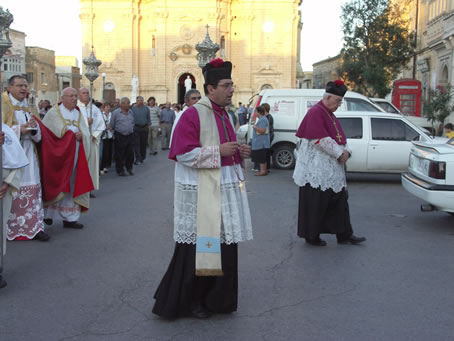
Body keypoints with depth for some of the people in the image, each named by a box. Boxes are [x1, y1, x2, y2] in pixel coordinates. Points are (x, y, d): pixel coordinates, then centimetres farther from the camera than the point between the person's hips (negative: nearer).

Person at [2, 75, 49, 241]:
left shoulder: (28, 108, 18)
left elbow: (38, 136, 17)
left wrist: (34, 128, -4)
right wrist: (19, 130, -19)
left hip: (28, 155, 6)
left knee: (32, 190, 1)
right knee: (11, 190, -7)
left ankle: (34, 227, 4)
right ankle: (10, 229, 2)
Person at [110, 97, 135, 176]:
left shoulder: (131, 112, 10)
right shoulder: (116, 113, -6)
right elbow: (112, 125, 0)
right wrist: (118, 129, 5)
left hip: (130, 136, 4)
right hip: (120, 137, -4)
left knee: (130, 153, 4)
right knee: (120, 155, 2)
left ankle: (129, 168, 22)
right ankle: (120, 170, 13)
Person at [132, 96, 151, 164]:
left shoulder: (146, 109, 5)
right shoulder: (133, 109, 1)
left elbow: (148, 118, 11)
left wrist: (149, 125, 3)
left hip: (144, 128, 1)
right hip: (136, 128, -1)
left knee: (143, 143, 7)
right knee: (136, 144, -6)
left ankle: (142, 157, 22)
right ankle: (138, 159, -6)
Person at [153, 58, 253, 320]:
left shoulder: (224, 115, 14)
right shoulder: (194, 115, -12)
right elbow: (183, 153, -19)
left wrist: (240, 152, 3)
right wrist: (219, 151, -20)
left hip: (225, 190, 8)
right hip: (202, 193, -8)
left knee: (223, 245, 12)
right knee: (199, 246, 0)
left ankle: (216, 297, 27)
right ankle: (189, 300, 17)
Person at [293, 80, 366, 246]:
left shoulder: (330, 114, 16)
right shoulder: (315, 113, -13)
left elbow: (339, 137, 17)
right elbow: (321, 139, -22)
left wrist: (346, 150, -2)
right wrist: (340, 153, -16)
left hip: (332, 167, 9)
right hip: (316, 168, -9)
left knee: (339, 200, 10)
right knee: (315, 202, 0)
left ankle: (344, 235, 18)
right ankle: (311, 236, 12)